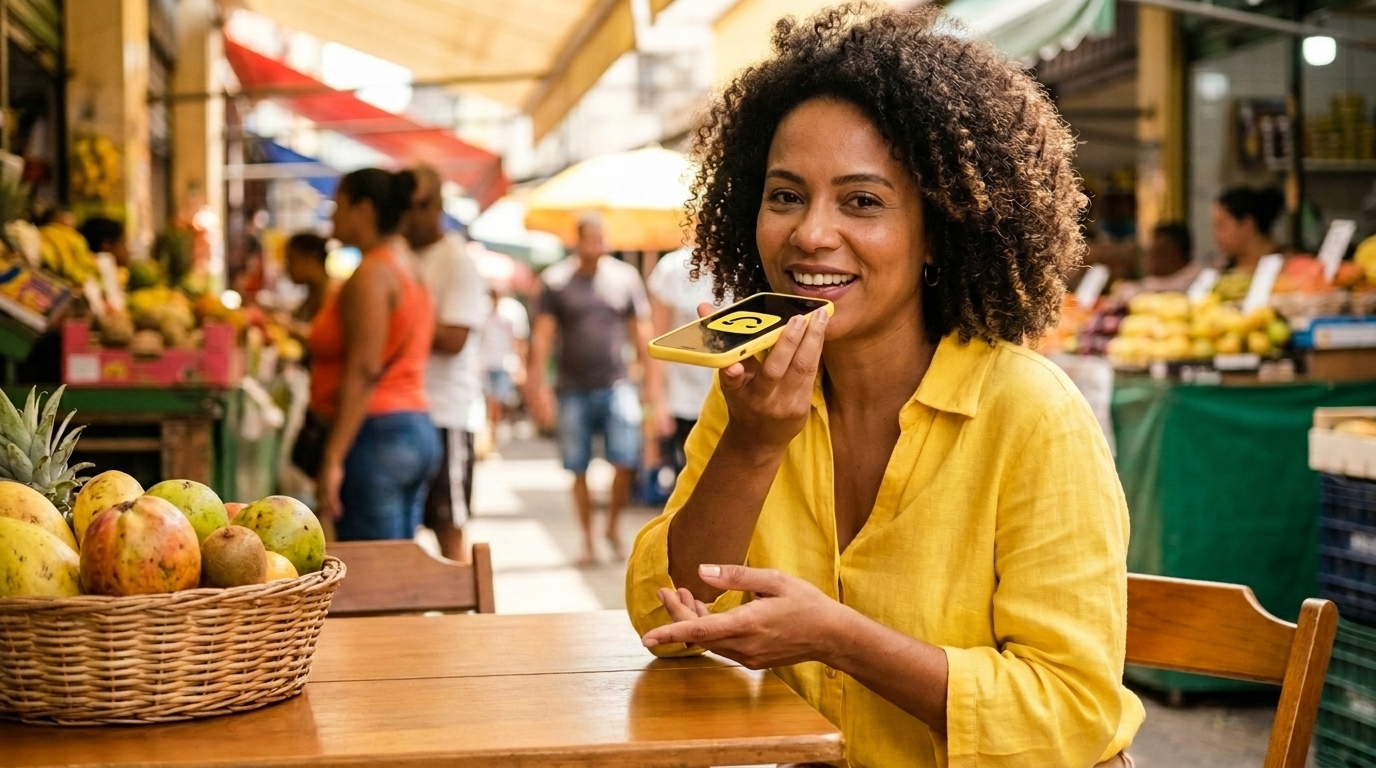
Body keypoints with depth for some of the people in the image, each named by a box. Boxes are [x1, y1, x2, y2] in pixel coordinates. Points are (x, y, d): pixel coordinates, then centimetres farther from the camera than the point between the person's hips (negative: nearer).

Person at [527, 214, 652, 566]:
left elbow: (640, 332, 9)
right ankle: (588, 540, 18)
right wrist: (536, 385, -9)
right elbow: (542, 335, 0)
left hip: (616, 386, 0)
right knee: (578, 470, 5)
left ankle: (613, 526, 14)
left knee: (626, 462, -10)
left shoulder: (625, 277, 5)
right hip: (574, 389, 0)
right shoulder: (556, 281, 2)